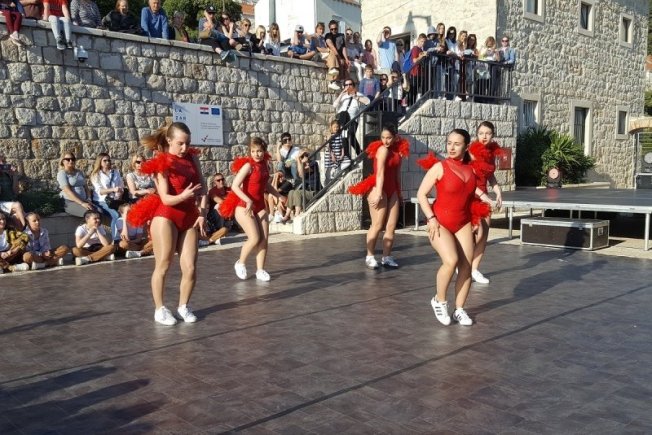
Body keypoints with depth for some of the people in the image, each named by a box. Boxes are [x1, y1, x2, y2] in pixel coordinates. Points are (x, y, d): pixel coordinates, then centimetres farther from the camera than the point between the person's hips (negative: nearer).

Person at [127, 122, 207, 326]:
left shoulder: (192, 157, 7)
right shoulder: (162, 163, -10)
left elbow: (202, 187, 3)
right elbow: (166, 199, -16)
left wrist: (202, 213, -7)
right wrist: (184, 196, -35)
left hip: (190, 217, 5)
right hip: (166, 217, -5)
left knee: (190, 268, 1)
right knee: (163, 265, 2)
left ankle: (183, 306, 21)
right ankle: (160, 309, 16)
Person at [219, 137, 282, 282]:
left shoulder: (264, 165, 6)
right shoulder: (248, 165, -16)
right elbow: (235, 186, -24)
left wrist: (278, 196, 16)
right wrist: (248, 201, -32)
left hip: (260, 206, 7)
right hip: (245, 207, -7)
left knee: (264, 238, 2)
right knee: (255, 238, -12)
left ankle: (260, 270, 11)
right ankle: (240, 264, 12)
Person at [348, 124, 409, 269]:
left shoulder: (398, 150, 10)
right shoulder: (383, 149, -11)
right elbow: (380, 172, -18)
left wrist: (399, 192, 13)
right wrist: (378, 193, -24)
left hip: (392, 190, 7)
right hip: (379, 189, -7)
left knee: (391, 226, 4)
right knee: (378, 225, -6)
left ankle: (386, 257, 11)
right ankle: (370, 256, 4)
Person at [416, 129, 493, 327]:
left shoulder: (471, 169, 4)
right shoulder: (440, 167, -10)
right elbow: (421, 194, -10)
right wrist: (431, 218, -18)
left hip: (463, 224, 5)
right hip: (440, 223, -5)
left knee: (466, 266, -1)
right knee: (451, 261, -23)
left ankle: (459, 310, 13)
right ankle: (439, 301, 1)